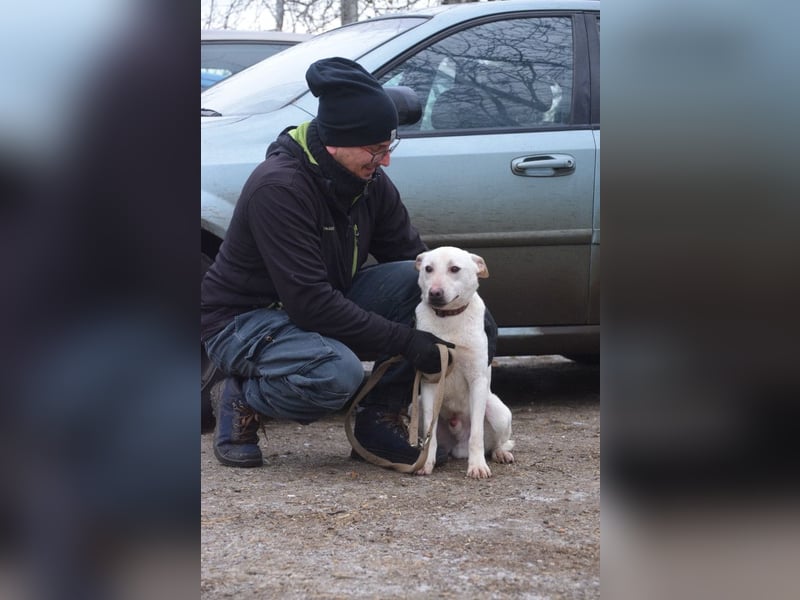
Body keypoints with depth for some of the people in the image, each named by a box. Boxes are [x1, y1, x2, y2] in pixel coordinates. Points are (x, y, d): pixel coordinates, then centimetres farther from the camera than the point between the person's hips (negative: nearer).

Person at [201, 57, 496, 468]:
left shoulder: (368, 180, -3)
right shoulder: (278, 186, -27)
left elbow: (413, 256, 4)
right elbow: (309, 302, -31)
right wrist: (404, 341, -31)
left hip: (326, 308, 7)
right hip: (244, 320, -7)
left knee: (419, 280, -16)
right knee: (337, 371, -38)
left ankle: (382, 417, -5)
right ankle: (241, 402, -6)